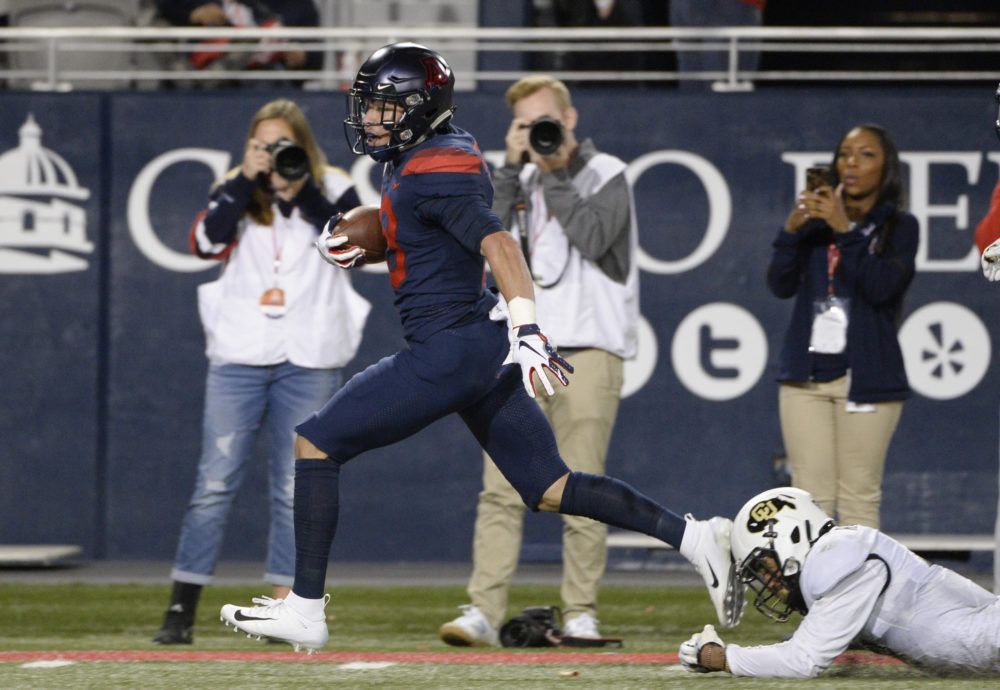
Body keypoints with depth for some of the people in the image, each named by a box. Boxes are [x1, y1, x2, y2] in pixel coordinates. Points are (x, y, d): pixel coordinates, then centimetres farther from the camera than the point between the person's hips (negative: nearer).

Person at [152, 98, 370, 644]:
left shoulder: (333, 191, 5)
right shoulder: (236, 192, 7)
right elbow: (207, 242, -11)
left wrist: (302, 188, -18)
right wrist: (246, 180, -14)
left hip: (309, 359, 0)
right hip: (240, 354, 0)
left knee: (295, 488, 2)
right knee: (215, 482, -4)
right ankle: (181, 610, -2)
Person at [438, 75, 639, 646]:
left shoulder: (606, 174, 4)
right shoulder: (523, 181, 18)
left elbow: (590, 237, -13)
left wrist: (551, 170, -8)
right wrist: (514, 168, 0)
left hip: (588, 351, -4)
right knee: (502, 488, -5)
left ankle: (581, 614, 3)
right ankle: (484, 612, -8)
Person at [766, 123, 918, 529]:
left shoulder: (898, 226, 4)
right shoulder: (817, 219, 13)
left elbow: (882, 285, -12)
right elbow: (781, 285, 4)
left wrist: (846, 230, -18)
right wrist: (792, 231, -11)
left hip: (866, 377, -3)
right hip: (807, 372, 3)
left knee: (859, 497, -3)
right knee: (811, 497, 0)